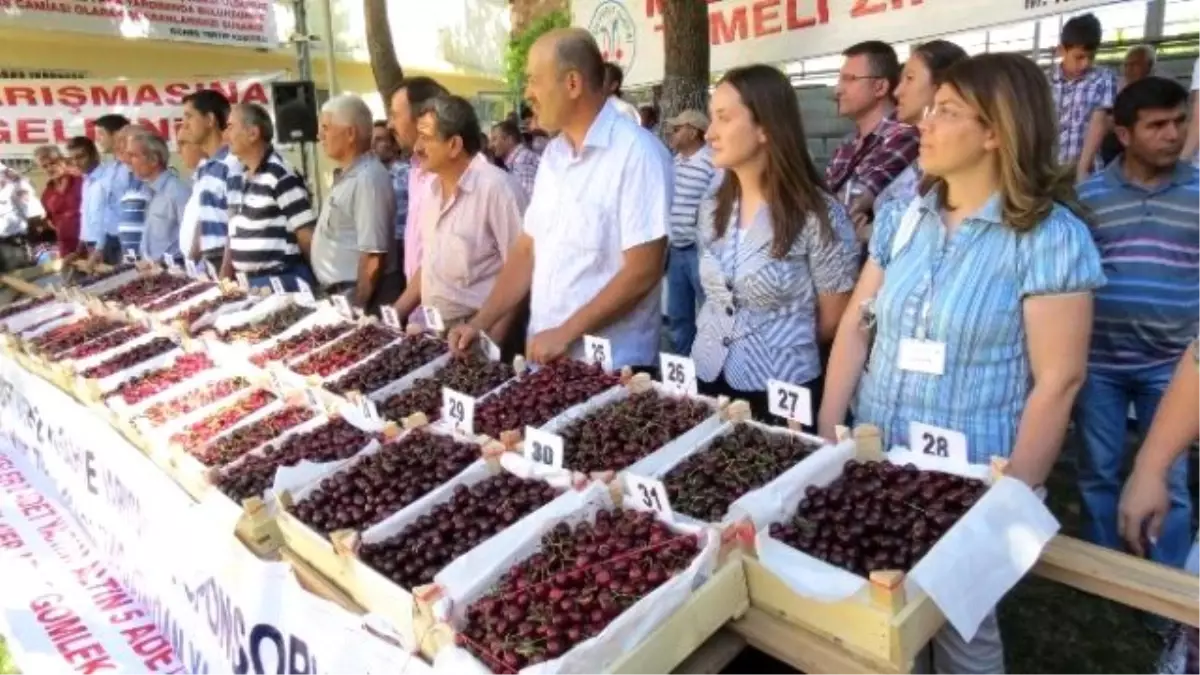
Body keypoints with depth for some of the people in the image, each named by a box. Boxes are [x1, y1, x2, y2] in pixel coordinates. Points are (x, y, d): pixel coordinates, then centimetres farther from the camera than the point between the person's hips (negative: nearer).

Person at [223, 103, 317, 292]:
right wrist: (223, 279, 12)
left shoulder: (281, 176, -15)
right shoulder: (237, 179, 11)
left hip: (284, 282, -8)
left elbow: (307, 236, -15)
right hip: (251, 282, 8)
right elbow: (235, 234, 18)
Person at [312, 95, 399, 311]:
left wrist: (358, 306, -21)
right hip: (341, 295, 9)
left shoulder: (368, 179, -19)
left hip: (357, 297, -9)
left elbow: (373, 256, -23)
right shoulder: (348, 175, 12)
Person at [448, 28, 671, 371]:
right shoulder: (553, 154, 8)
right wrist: (481, 322, 3)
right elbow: (528, 250, 11)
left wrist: (566, 332, -17)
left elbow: (644, 269, -19)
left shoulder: (637, 152, -15)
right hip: (545, 354, 7)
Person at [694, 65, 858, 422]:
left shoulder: (818, 215, -13)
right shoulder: (716, 207, 4)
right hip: (708, 378, 6)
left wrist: (784, 353, 6)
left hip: (779, 392, -5)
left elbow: (834, 320, -6)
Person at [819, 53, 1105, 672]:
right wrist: (826, 433, 0)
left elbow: (1058, 380, -14)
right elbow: (856, 324, 4)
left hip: (971, 480, -5)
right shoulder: (901, 219, 3)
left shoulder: (1049, 235, -14)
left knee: (962, 620, 14)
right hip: (875, 461, 5)